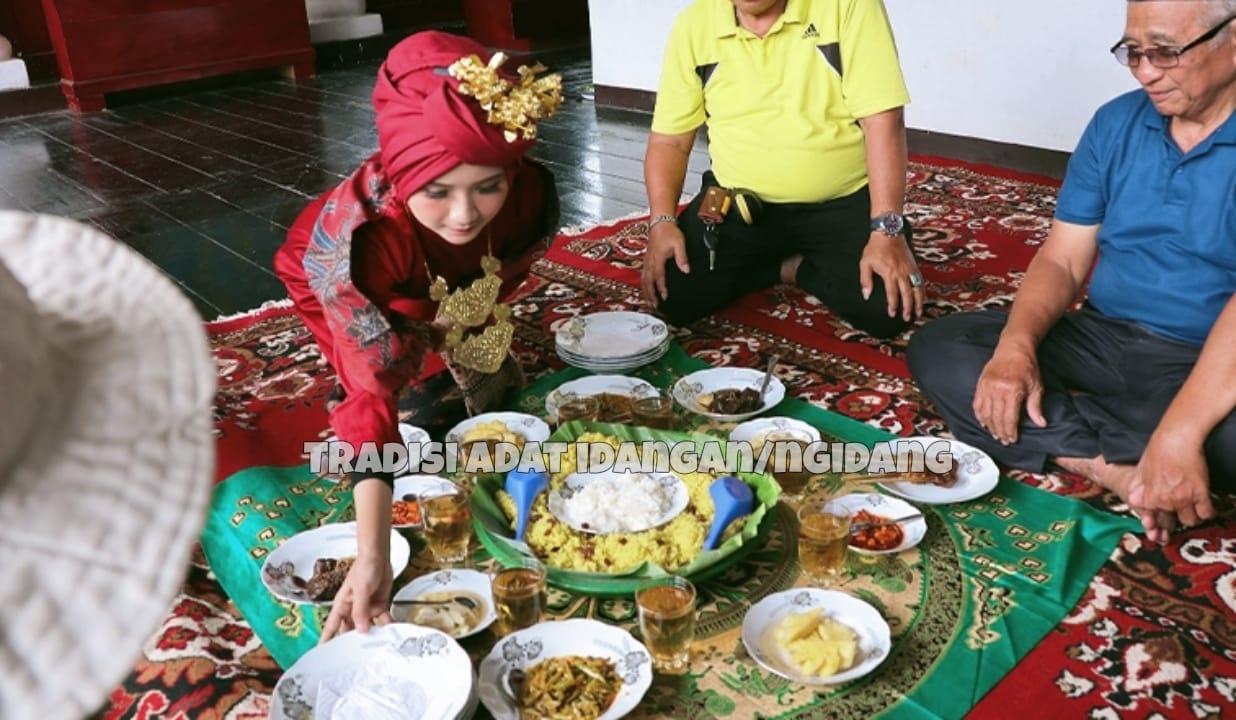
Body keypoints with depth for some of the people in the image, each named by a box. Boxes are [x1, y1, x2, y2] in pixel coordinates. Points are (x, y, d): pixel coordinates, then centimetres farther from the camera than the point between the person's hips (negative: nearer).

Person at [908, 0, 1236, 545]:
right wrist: (1016, 346, -17)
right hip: (1103, 338, 6)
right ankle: (1126, 472, -20)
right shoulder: (1116, 123, 4)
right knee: (936, 348, -13)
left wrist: (1179, 434, -35)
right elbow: (1062, 259, 2)